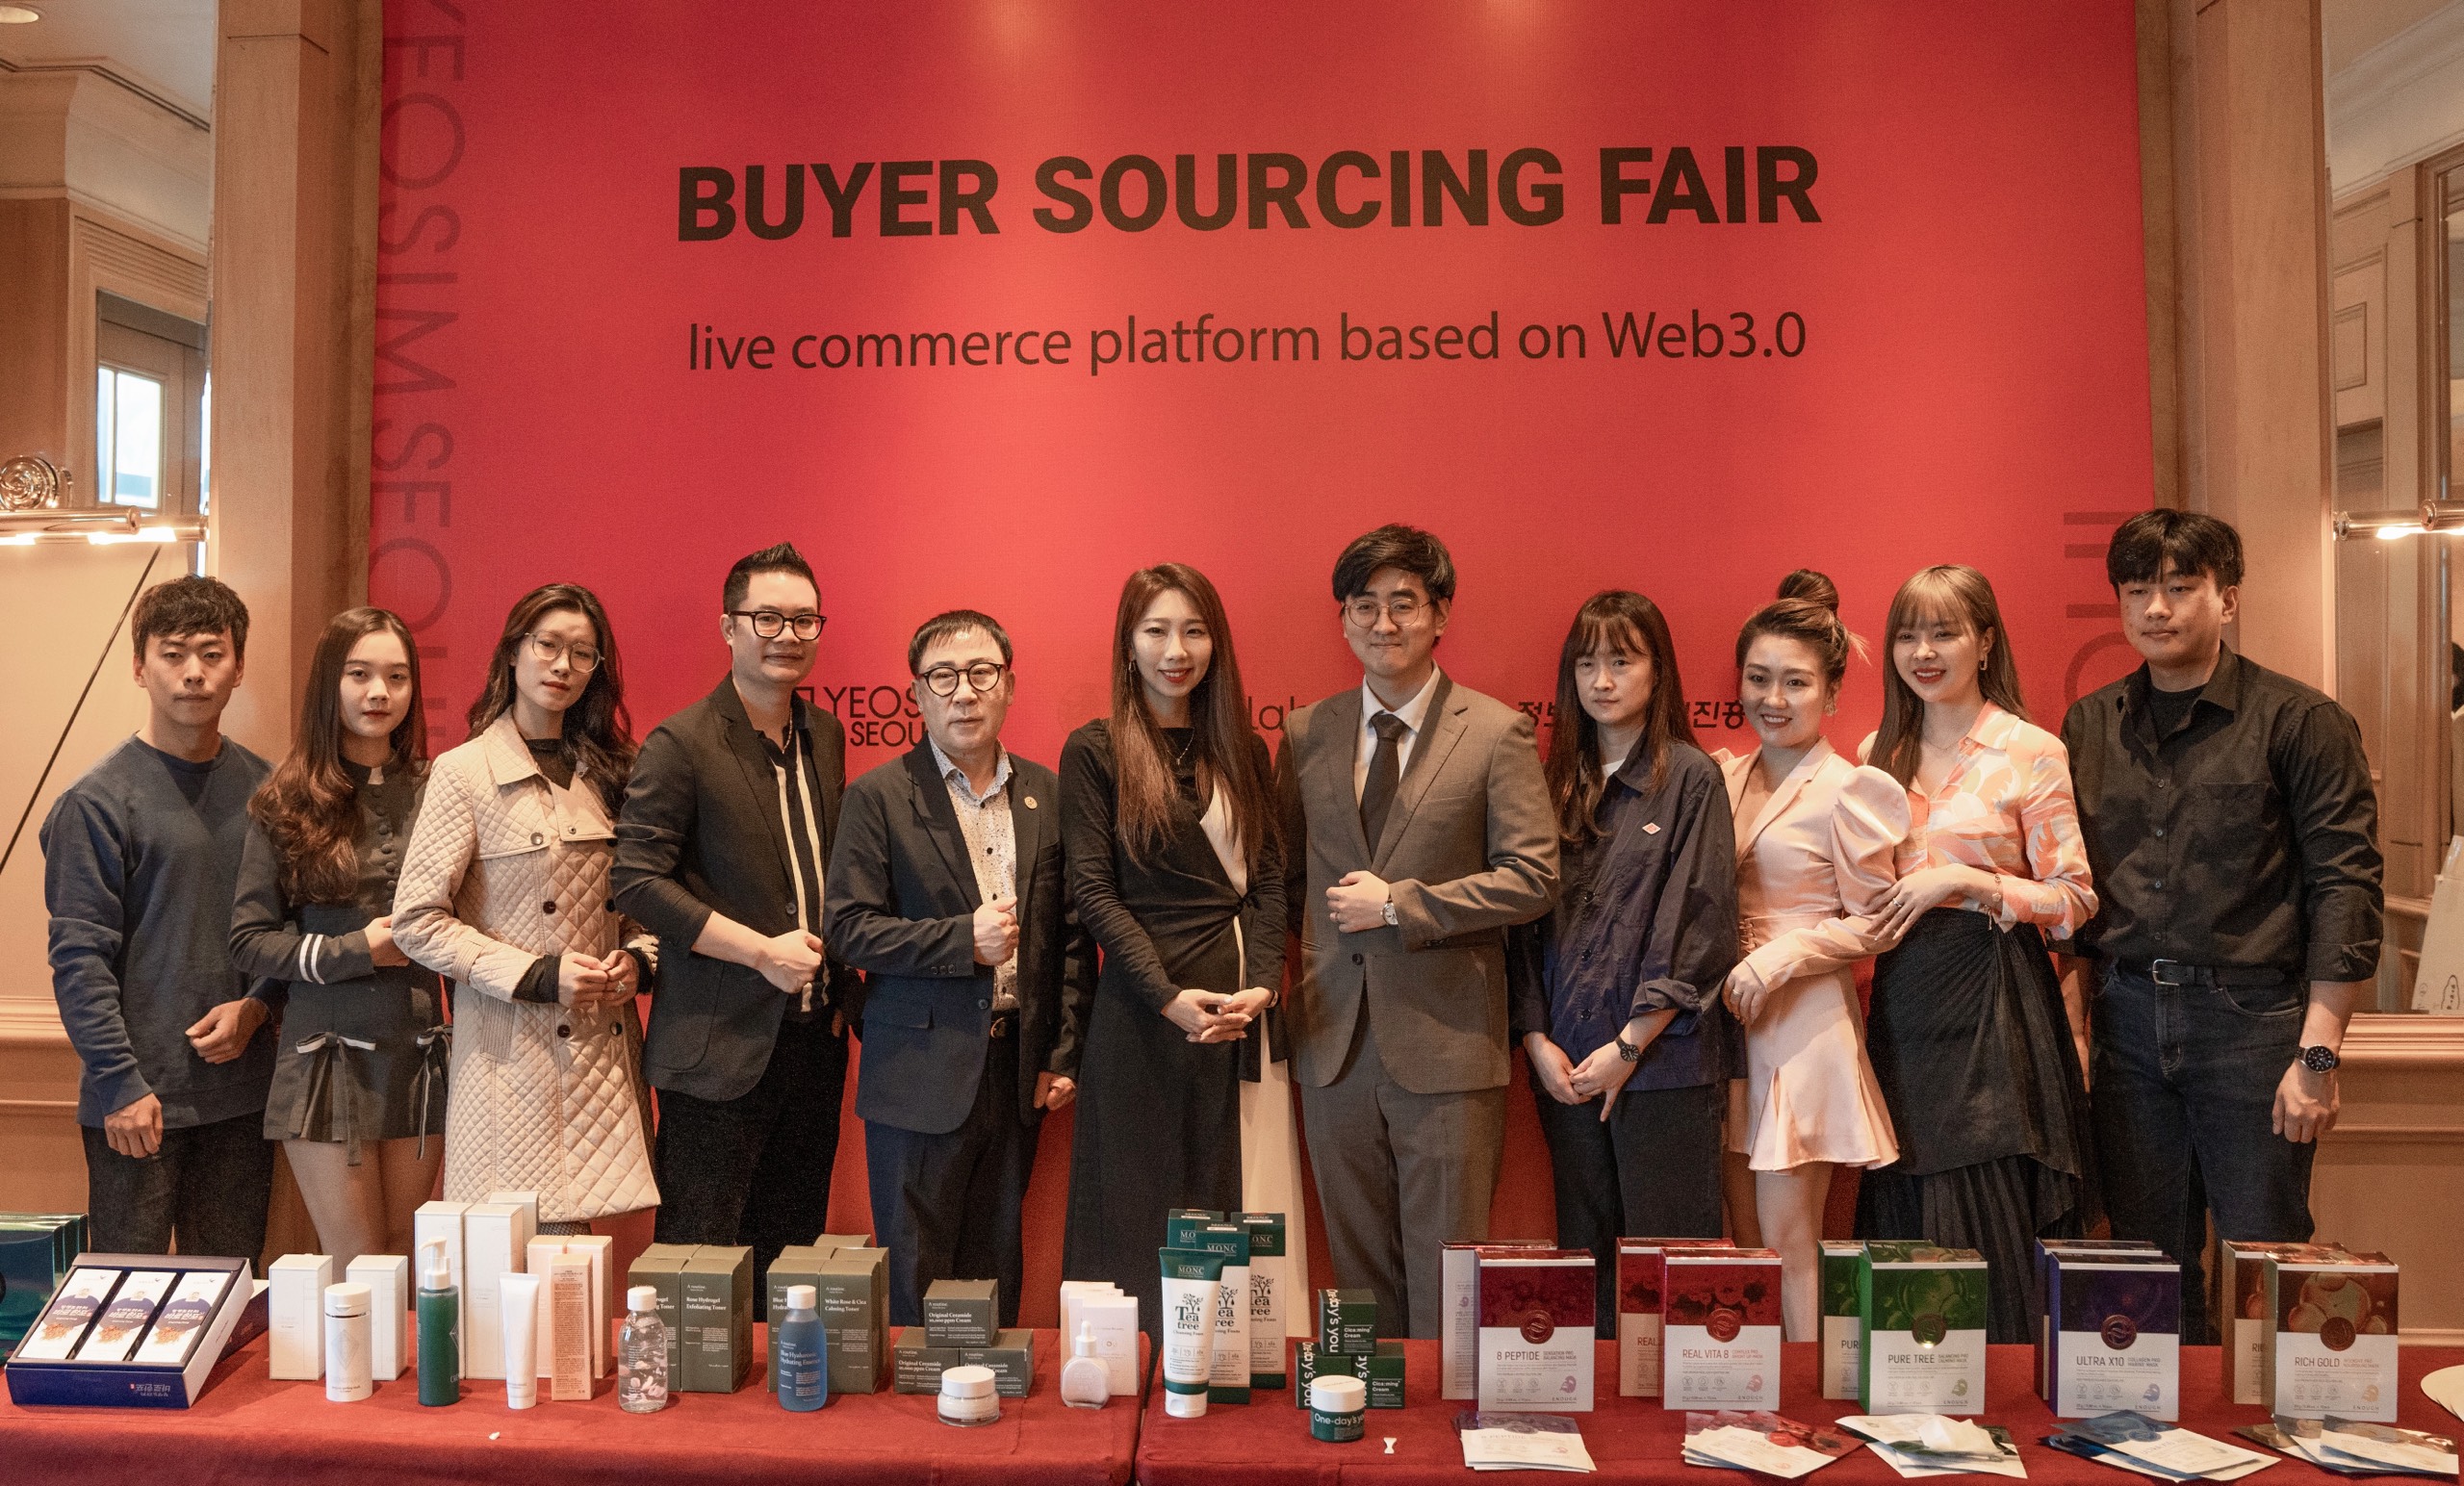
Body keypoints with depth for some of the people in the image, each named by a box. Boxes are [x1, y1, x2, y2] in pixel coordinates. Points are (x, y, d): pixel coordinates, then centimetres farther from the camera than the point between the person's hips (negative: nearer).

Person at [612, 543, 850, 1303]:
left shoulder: (824, 735, 10)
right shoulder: (681, 744, -10)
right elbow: (636, 879, -14)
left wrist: (838, 984, 9)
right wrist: (763, 951, -17)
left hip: (814, 1036, 6)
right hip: (720, 1044, -6)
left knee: (794, 1254, 15)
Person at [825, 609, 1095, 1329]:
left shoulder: (1047, 795, 8)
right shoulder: (877, 798, -3)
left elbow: (1071, 936, 11)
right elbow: (847, 927, -9)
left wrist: (1064, 1055, 5)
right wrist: (963, 940, -18)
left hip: (1017, 1072, 4)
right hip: (922, 1074, -3)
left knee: (997, 1277, 13)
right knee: (915, 1283, 4)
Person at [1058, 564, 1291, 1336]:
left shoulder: (1241, 751, 12)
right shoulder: (1094, 751, 0)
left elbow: (1270, 878, 8)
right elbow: (1094, 892, -6)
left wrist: (1262, 983, -9)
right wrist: (1170, 996, -16)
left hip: (1243, 1015, 4)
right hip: (1144, 1016, -4)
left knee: (1238, 1207, 6)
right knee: (1141, 1213, 3)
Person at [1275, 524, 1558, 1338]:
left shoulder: (1496, 733, -3)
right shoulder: (1305, 734, 9)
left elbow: (1532, 878, -9)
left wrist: (1400, 904, -12)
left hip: (1445, 1039, -4)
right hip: (1335, 1038, 4)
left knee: (1446, 1275, 3)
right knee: (1359, 1272, 12)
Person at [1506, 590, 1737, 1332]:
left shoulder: (1689, 777, -1)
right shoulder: (1556, 782, 11)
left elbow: (1700, 927, -7)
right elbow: (1526, 918, 9)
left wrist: (1628, 1046, -10)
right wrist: (1538, 1041, -1)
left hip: (1664, 1061, -4)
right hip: (1566, 1066, 4)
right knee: (1582, 1253, 10)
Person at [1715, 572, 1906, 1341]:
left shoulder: (1847, 790, -9)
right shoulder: (1728, 776, 9)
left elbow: (1874, 923, -6)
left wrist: (1782, 956, -17)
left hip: (1807, 1024, -6)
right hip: (1734, 1018, 6)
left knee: (1788, 1241, -2)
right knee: (1749, 1241, 10)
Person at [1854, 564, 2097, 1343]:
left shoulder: (2031, 752, -4)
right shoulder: (1880, 753, 11)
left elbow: (2074, 900, -6)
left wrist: (1964, 882, -15)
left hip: (1993, 1003, -5)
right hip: (1902, 1000, 5)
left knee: (1991, 1224, -3)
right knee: (1904, 1215, 8)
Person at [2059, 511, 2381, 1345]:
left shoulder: (2299, 722, -2)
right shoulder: (2088, 727, 10)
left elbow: (2346, 886, -7)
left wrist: (2319, 1051, -13)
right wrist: (2071, 1019, 7)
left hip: (2251, 1017, -4)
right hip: (2128, 1019, 4)